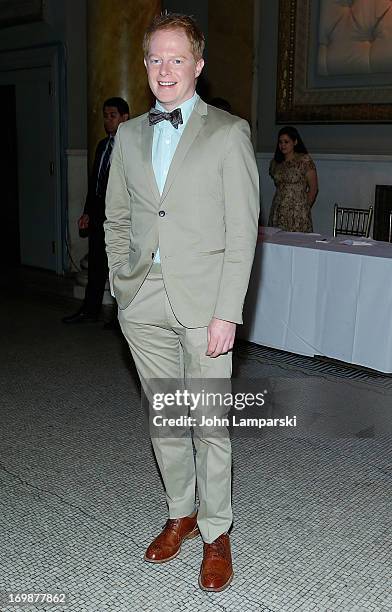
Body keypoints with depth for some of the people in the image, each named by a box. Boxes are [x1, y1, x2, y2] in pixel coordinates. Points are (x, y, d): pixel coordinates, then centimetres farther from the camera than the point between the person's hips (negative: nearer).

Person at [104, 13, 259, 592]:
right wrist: (121, 282, 7)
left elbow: (242, 231, -7)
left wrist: (227, 312, -13)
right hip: (144, 304, 5)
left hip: (203, 304, -4)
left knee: (208, 424, 2)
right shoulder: (129, 135, 12)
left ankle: (216, 534, 22)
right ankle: (180, 513, 34)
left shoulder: (229, 133, -2)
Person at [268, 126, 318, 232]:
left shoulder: (305, 160, -4)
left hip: (298, 213, -5)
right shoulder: (275, 163, 12)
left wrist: (304, 207, -2)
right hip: (278, 213, 5)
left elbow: (313, 188, -2)